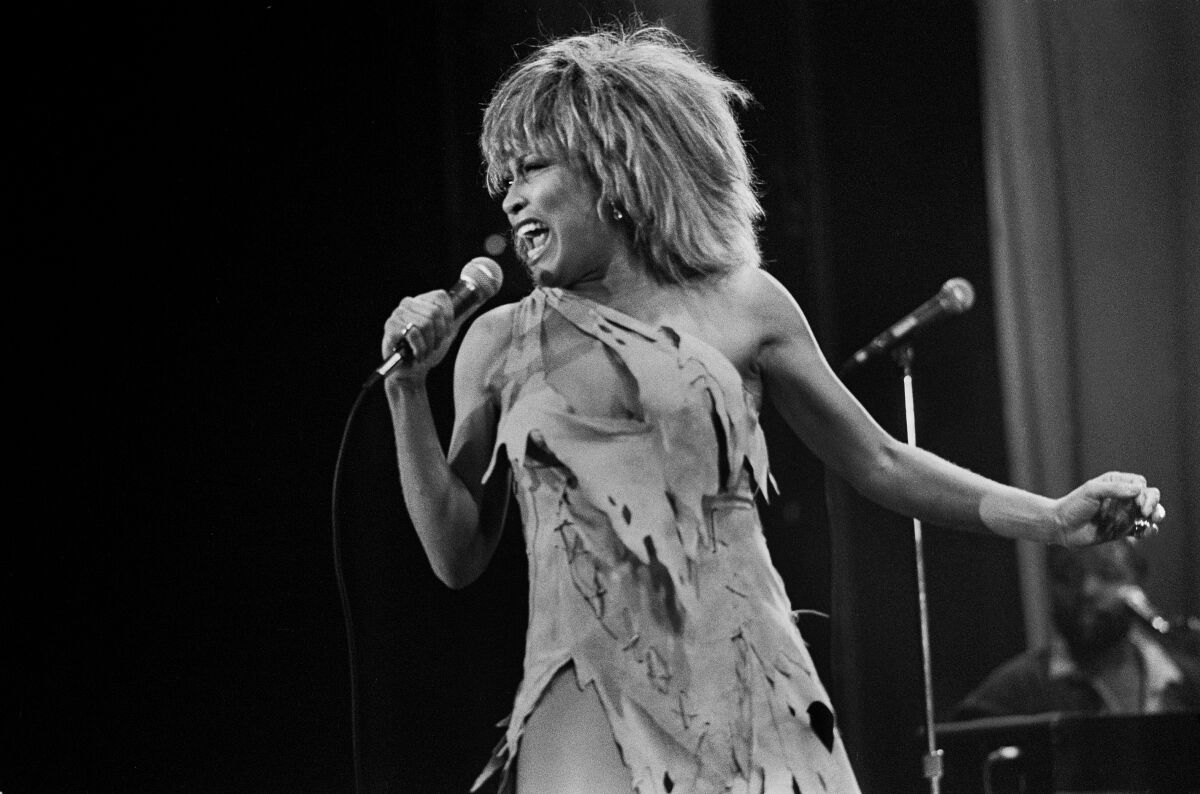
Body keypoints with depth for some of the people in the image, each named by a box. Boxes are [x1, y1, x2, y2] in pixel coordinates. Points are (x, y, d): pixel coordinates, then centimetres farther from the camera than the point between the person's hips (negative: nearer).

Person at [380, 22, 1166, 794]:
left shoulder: (740, 306, 8)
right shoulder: (499, 343, 10)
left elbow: (879, 463, 14)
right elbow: (458, 555, 9)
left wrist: (1050, 517, 6)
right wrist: (408, 391, 0)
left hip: (745, 693, 1)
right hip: (588, 705, 0)